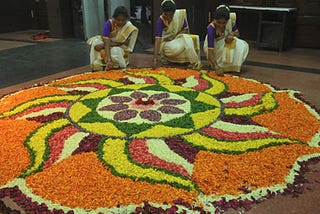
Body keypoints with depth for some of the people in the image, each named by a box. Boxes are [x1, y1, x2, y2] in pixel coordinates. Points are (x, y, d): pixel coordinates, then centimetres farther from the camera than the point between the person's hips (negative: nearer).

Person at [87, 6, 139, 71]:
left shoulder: (129, 27, -20)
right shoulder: (109, 23, -22)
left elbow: (121, 43, -18)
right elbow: (106, 43, -31)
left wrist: (102, 45, -28)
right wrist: (109, 60, -46)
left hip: (120, 49, -1)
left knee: (116, 51, -35)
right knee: (96, 42, -27)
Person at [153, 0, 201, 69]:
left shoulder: (180, 14, -9)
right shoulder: (161, 20, -18)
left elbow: (186, 30, 0)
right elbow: (158, 39, -25)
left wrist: (174, 36, -18)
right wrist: (155, 57, -34)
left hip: (178, 38, 4)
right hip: (166, 42, -3)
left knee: (186, 38, -30)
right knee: (178, 48, -35)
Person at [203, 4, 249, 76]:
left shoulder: (231, 19, -19)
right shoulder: (211, 28, -34)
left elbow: (237, 33, -2)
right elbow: (210, 51, -39)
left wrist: (232, 34, -28)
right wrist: (217, 68, -50)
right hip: (214, 47, -5)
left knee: (244, 46, -17)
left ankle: (231, 66, -7)